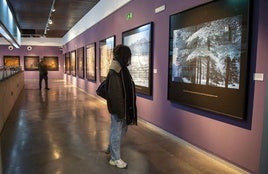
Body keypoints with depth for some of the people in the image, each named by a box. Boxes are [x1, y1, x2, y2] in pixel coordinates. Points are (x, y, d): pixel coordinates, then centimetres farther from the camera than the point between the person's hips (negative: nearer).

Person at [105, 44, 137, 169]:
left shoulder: (122, 70, 8)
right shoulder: (114, 73, -23)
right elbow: (114, 94, -24)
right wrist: (120, 111, -22)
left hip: (124, 107, 10)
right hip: (118, 109, -10)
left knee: (123, 129, 23)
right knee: (116, 132, 6)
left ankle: (110, 149, 43)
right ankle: (115, 158, 24)